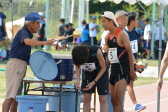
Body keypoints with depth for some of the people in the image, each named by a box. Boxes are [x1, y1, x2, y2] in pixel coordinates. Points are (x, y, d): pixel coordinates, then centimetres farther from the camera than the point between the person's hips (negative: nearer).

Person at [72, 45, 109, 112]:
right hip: (87, 73, 3)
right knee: (86, 99, -2)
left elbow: (103, 68, -22)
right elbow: (77, 67, -7)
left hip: (101, 72, -3)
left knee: (102, 99, -5)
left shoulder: (96, 51, -37)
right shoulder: (76, 54, -27)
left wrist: (94, 82, -26)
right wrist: (78, 80, -23)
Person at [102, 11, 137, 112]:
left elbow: (129, 52, -12)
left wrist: (132, 70, -15)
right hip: (113, 70, 8)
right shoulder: (108, 37, 12)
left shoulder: (121, 34, -11)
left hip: (123, 70, -8)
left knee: (118, 100, -14)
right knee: (113, 101, 8)